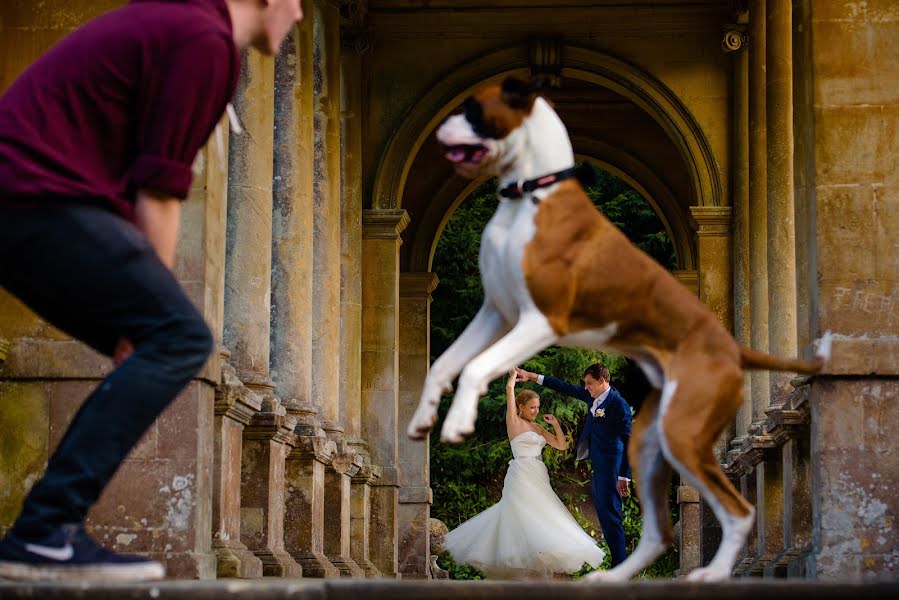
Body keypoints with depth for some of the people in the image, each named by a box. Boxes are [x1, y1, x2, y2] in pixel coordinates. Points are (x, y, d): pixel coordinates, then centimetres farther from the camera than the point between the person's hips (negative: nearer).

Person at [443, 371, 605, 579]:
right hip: (521, 476, -7)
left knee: (539, 520, 3)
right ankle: (526, 570, -13)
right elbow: (509, 388, -8)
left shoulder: (538, 428, 17)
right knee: (523, 518, -12)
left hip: (538, 478, 7)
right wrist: (514, 375, 10)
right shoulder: (515, 422, -1)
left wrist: (555, 424, 8)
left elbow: (562, 445, 17)